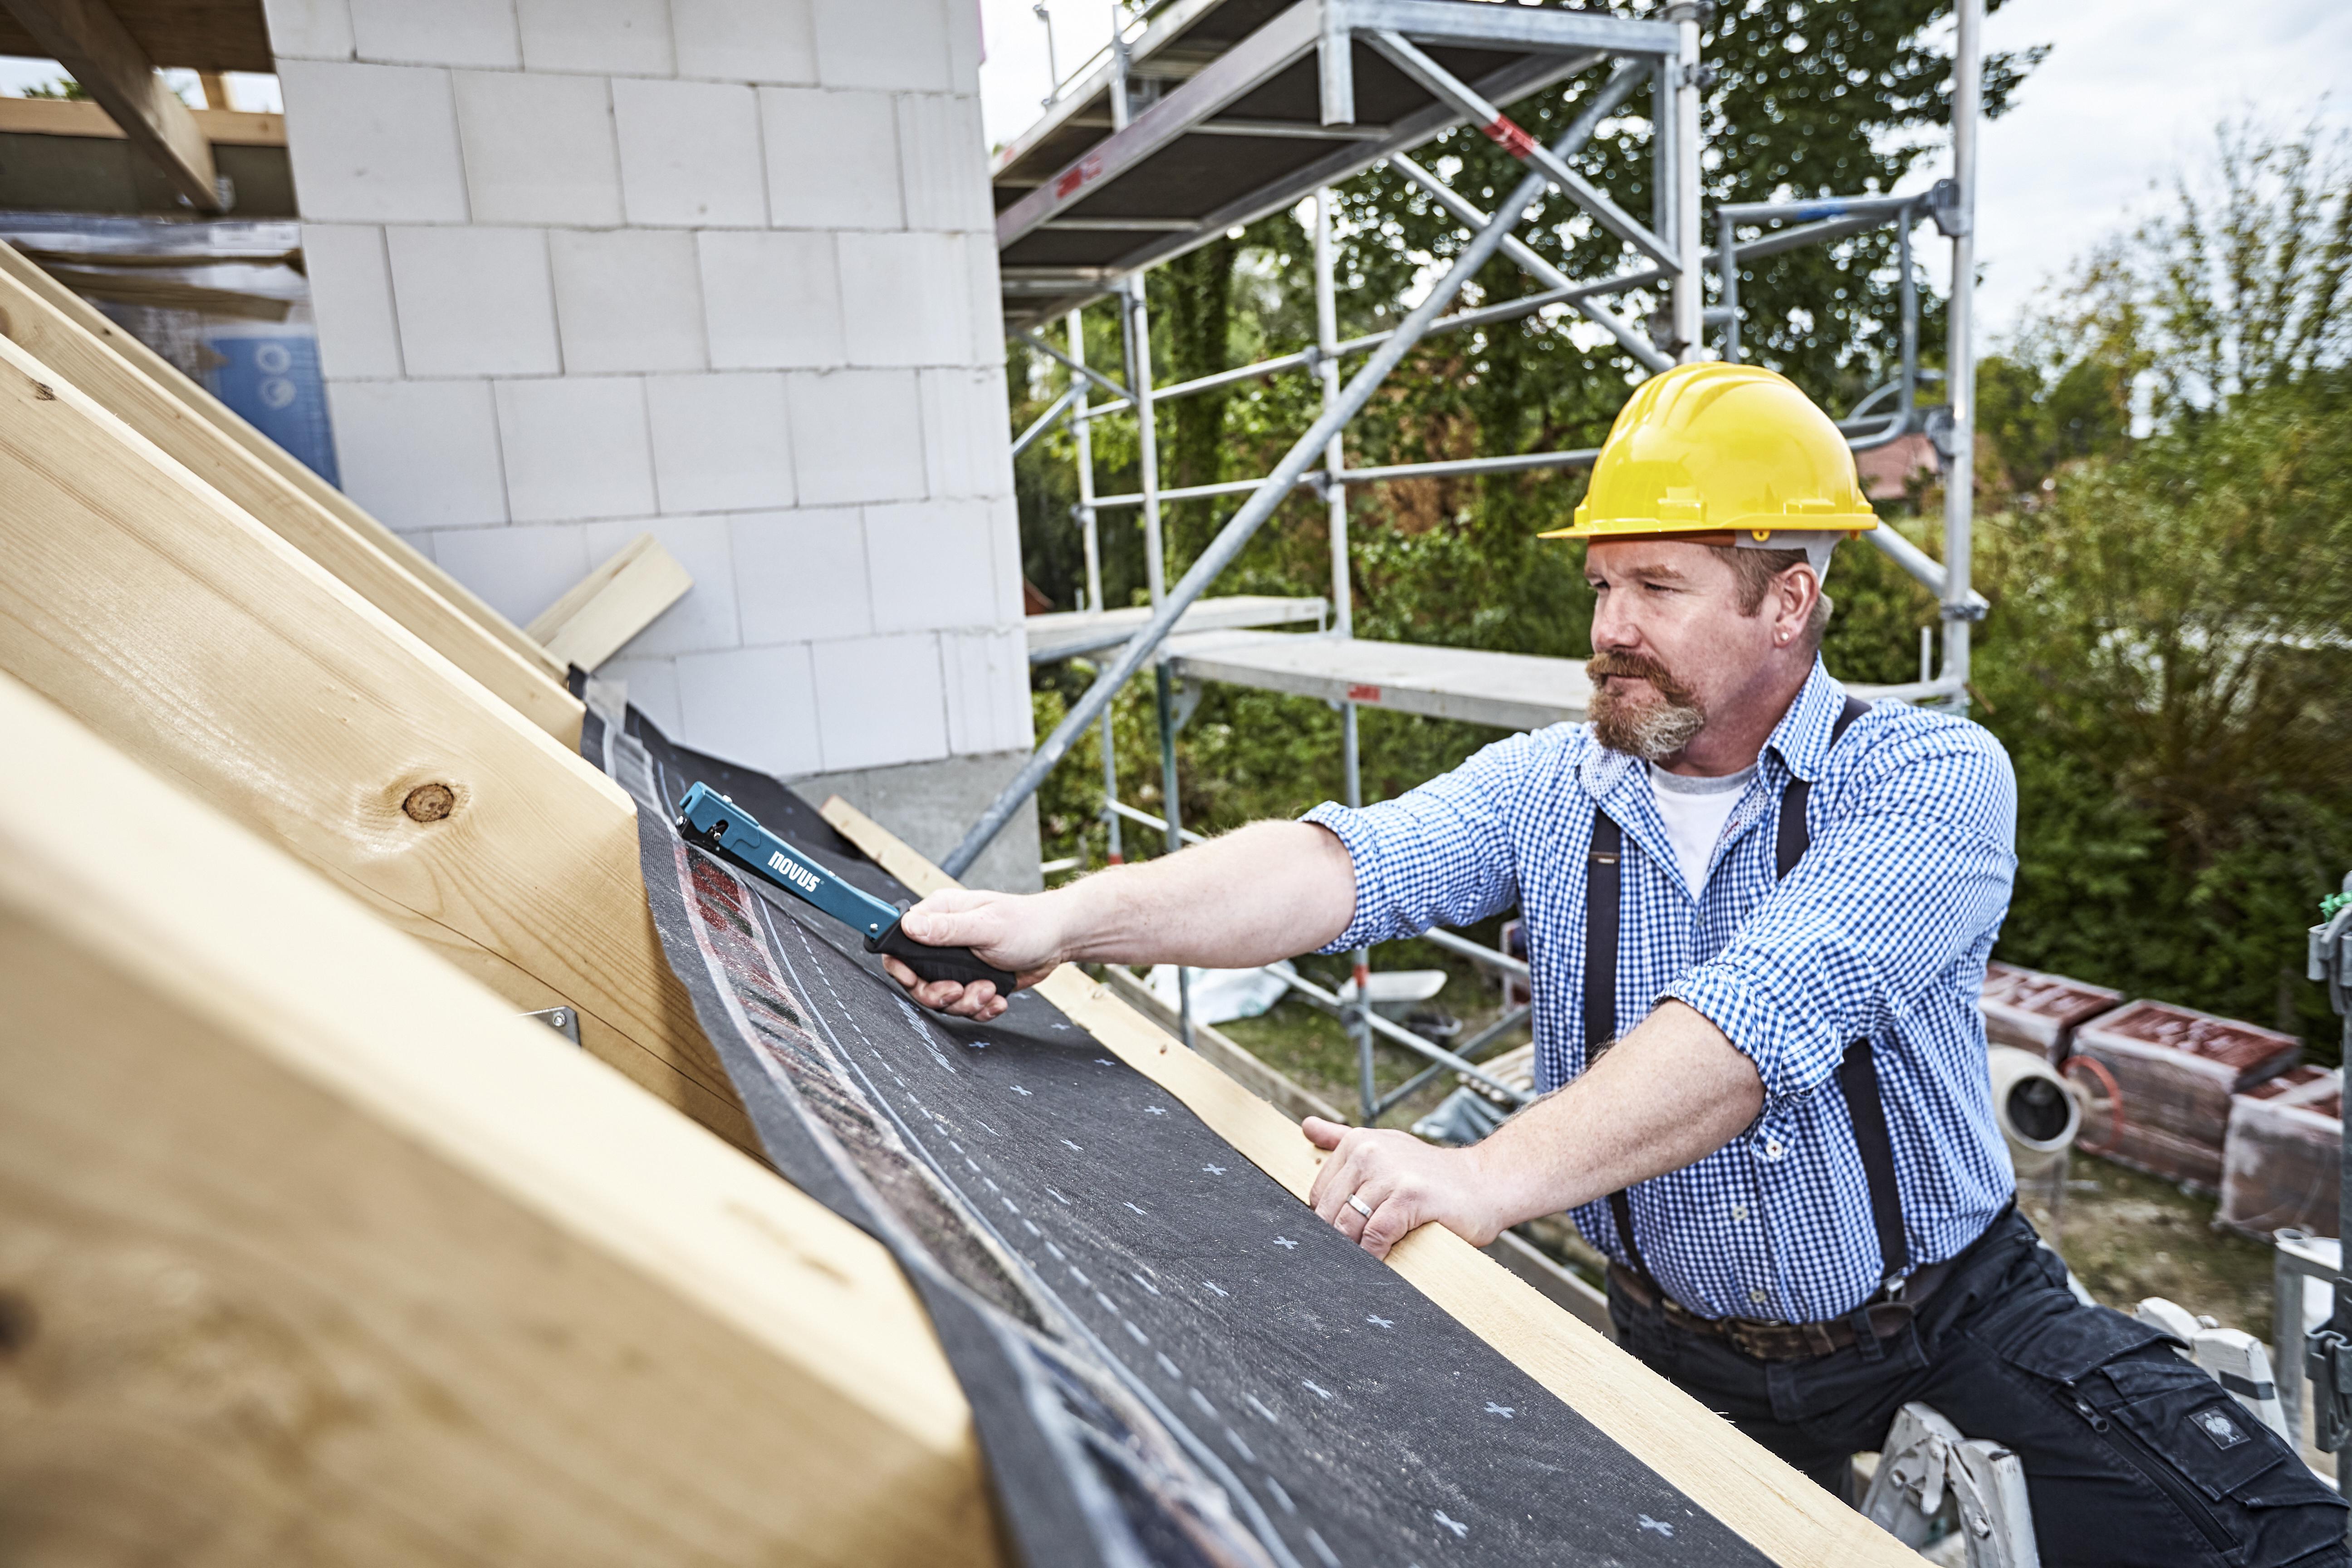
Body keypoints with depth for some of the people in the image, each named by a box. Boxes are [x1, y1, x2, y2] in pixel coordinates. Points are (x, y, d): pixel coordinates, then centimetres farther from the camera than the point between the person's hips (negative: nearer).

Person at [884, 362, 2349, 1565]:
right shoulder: (1550, 787, -7)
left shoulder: (1929, 780, -17)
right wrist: (1063, 919, -37)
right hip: (1691, 1352, 3)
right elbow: (1343, 864, -23)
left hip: (1951, 1310, -2)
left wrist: (1494, 1175, -45)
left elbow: (1761, 1015, -33)